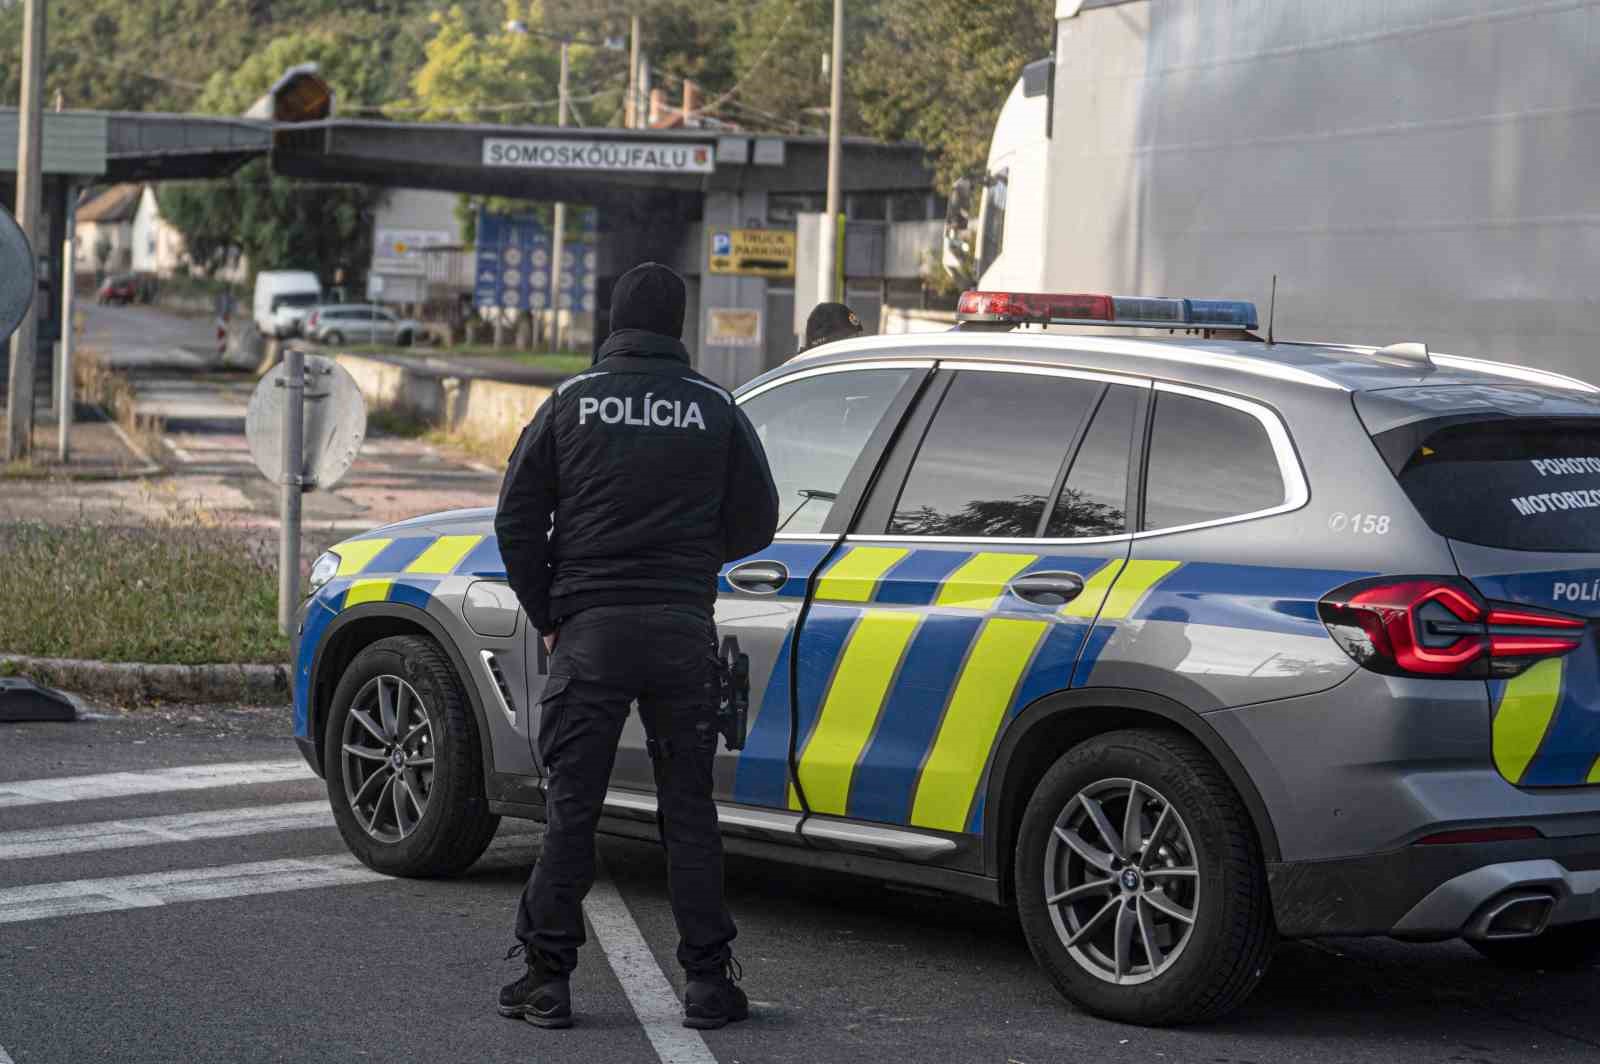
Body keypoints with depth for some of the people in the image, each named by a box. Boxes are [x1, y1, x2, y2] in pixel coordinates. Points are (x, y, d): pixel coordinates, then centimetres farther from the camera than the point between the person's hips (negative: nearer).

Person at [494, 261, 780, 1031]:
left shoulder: (571, 403, 2)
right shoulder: (715, 410, 3)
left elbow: (517, 520, 1)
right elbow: (756, 523, 6)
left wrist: (547, 616, 9)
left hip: (589, 628, -1)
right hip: (683, 629, 1)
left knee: (570, 808, 4)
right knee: (689, 808, 7)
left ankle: (547, 978, 4)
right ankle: (707, 982, 7)